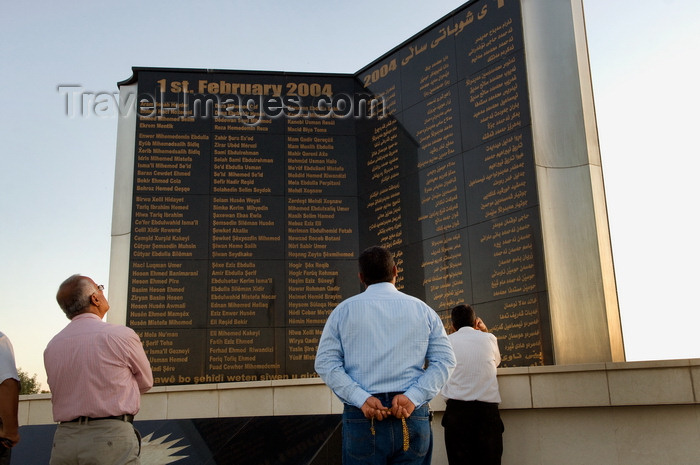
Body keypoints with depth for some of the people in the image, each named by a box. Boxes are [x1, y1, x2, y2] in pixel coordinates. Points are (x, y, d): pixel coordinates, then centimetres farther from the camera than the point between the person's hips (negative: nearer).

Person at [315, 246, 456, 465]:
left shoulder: (344, 310, 6)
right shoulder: (423, 309, 9)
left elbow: (325, 362, -2)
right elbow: (444, 360, 0)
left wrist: (361, 399, -9)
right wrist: (413, 397, -9)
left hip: (361, 418, -1)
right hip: (414, 417, 1)